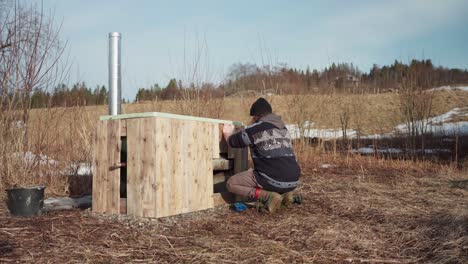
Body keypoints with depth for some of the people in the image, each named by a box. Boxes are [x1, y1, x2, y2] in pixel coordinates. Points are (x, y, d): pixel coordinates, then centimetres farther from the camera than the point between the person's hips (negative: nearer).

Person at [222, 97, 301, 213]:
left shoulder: (256, 129, -5)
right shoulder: (283, 128, 14)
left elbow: (232, 142, 7)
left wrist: (227, 134, 31)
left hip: (274, 181, -7)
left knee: (231, 184, 8)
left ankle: (268, 196, -10)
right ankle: (285, 193, 12)